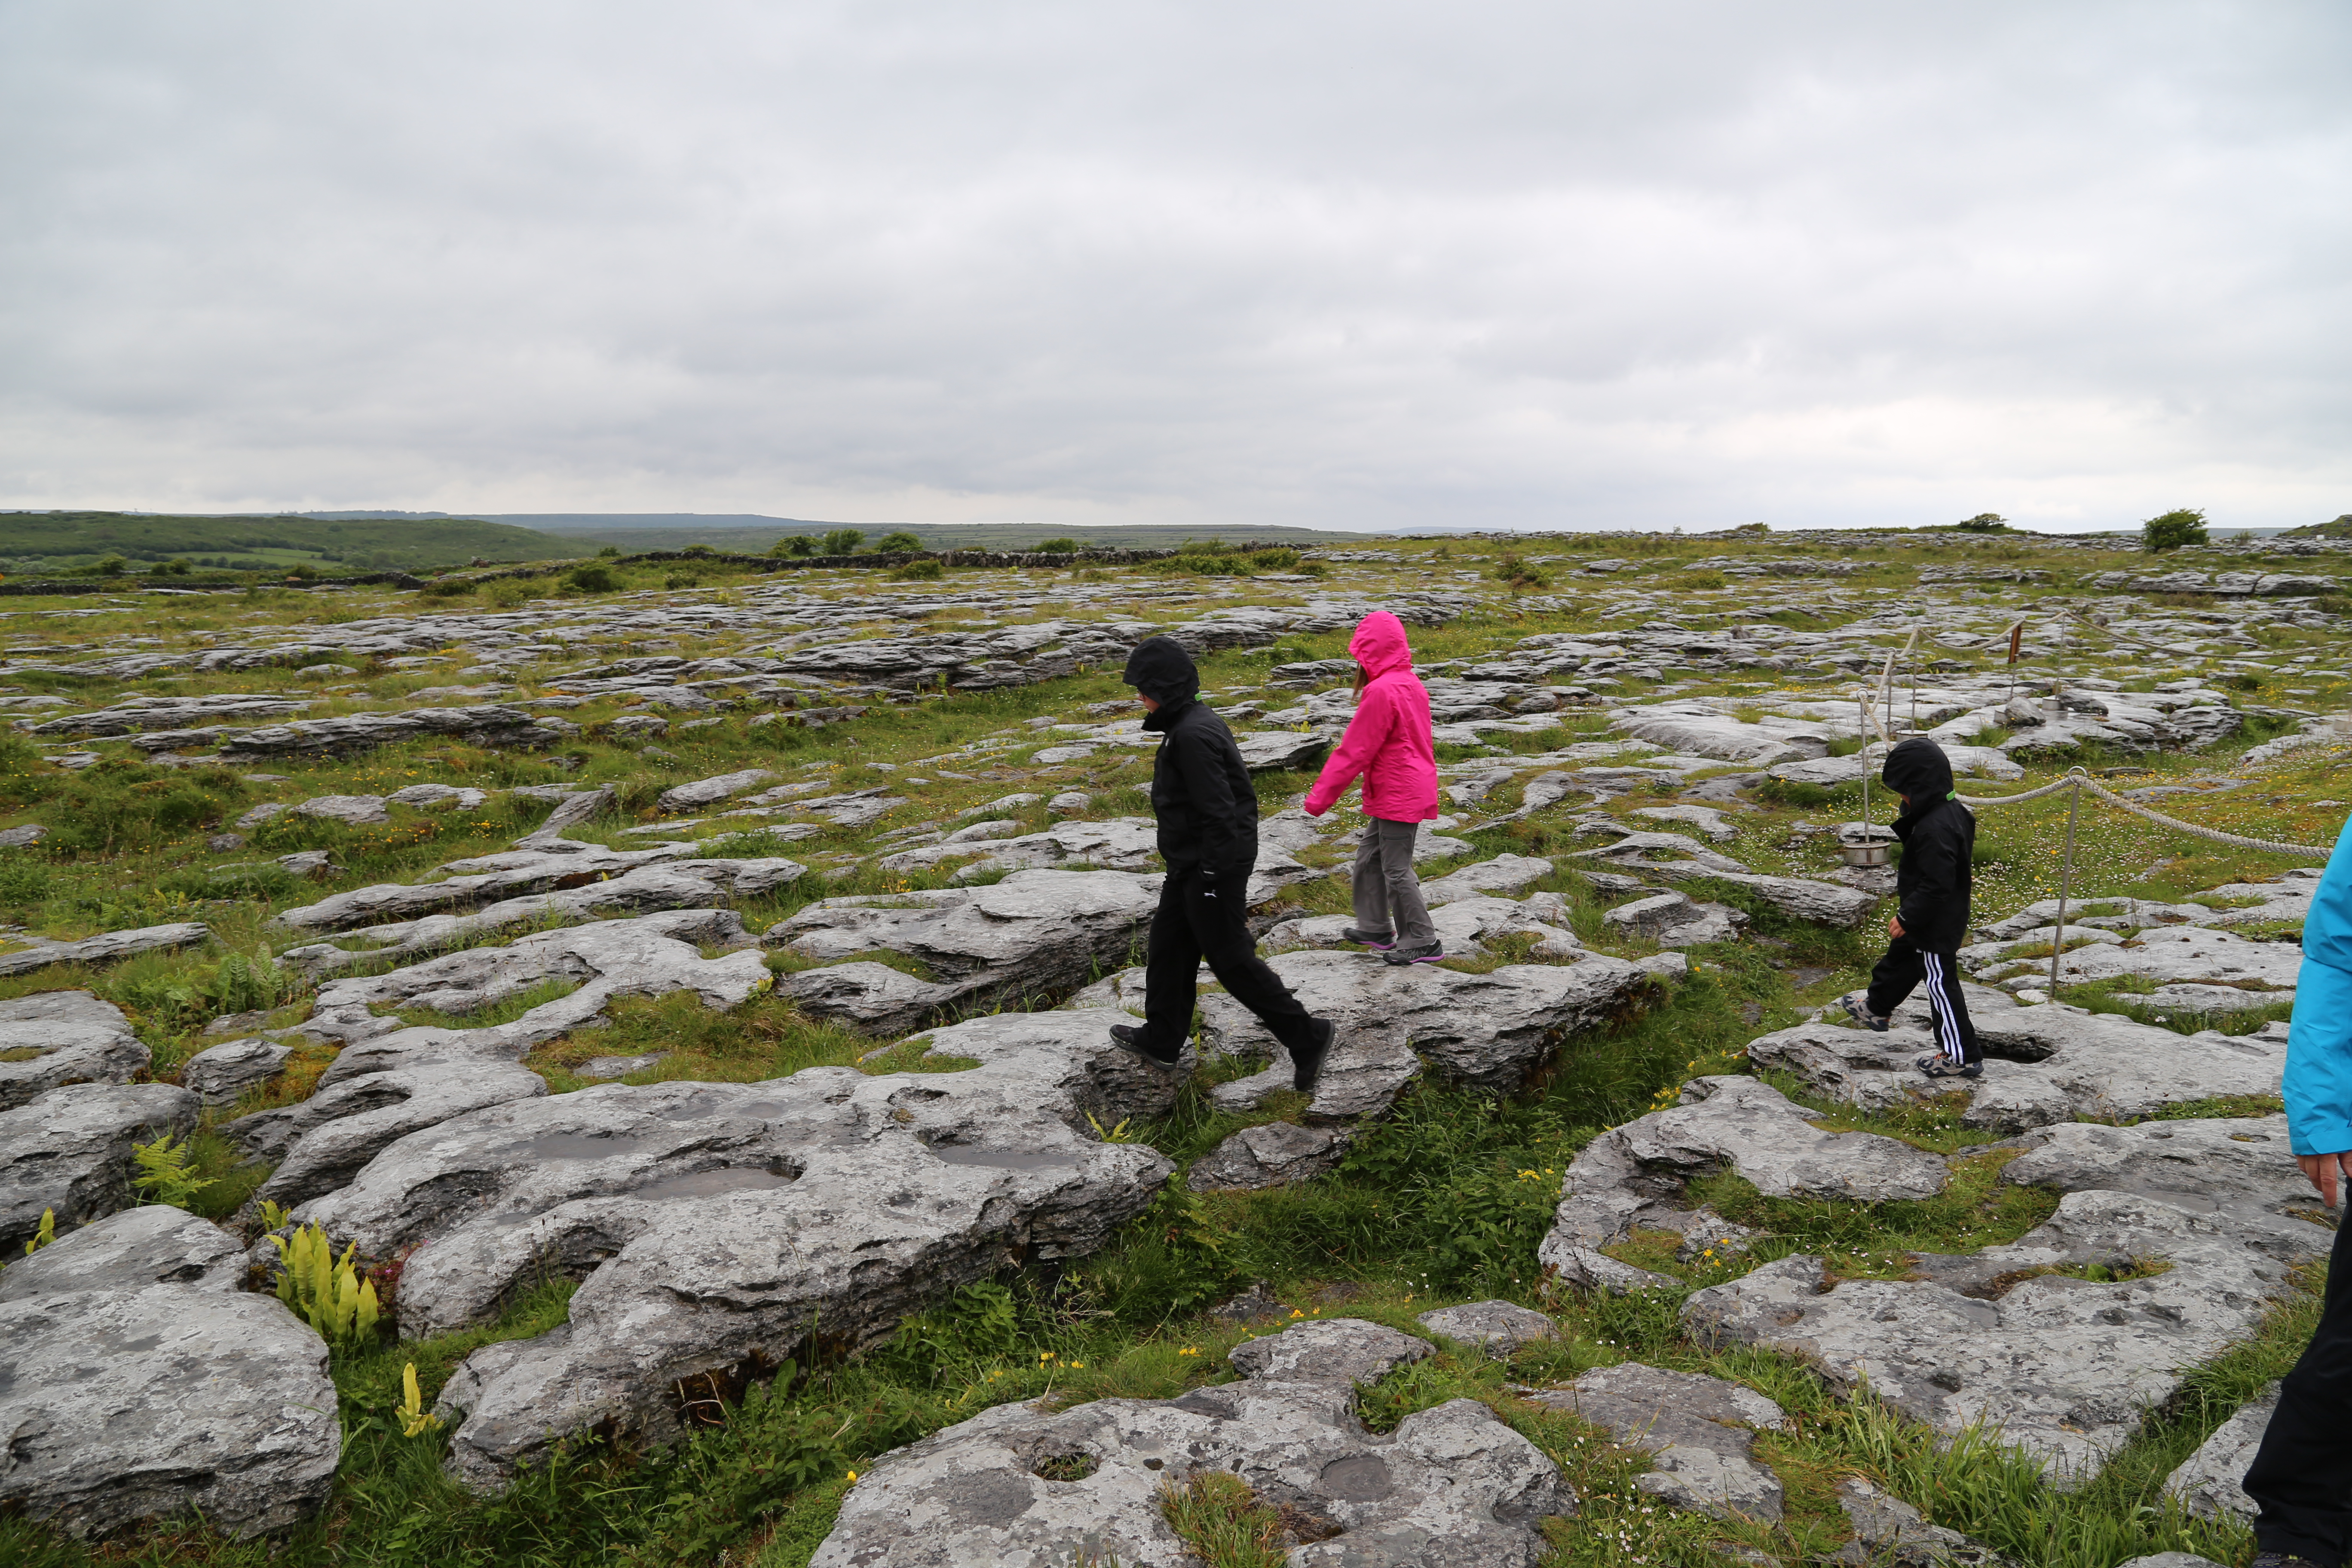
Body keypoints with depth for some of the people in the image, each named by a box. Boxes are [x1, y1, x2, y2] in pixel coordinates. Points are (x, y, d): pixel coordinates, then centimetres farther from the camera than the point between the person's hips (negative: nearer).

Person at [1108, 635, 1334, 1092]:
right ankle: (1162, 1040, 33)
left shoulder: (1193, 734, -23)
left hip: (1212, 867, -11)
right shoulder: (1190, 723, 9)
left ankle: (1306, 1037, 8)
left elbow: (1219, 813, -26)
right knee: (1167, 946, 19)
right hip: (1190, 864, 11)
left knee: (1231, 959, -1)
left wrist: (1214, 879, -22)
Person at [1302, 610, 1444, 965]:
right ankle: (1376, 927, 29)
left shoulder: (1381, 691, -21)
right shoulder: (1412, 684, 8)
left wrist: (1320, 797, -13)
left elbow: (1354, 752, -19)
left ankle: (1422, 942, 9)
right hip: (1415, 788, 9)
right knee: (1370, 855, 19)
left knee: (1396, 869, 0)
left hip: (1397, 797, -9)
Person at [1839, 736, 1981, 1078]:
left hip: (1936, 925, -11)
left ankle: (1961, 1056, 15)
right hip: (1942, 918, 11)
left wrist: (1907, 918, -21)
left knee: (1940, 982, 3)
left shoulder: (1935, 829, -32)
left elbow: (1936, 885, -30)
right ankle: (1875, 1008, 52)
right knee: (1900, 960, 29)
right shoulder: (1951, 810, 0)